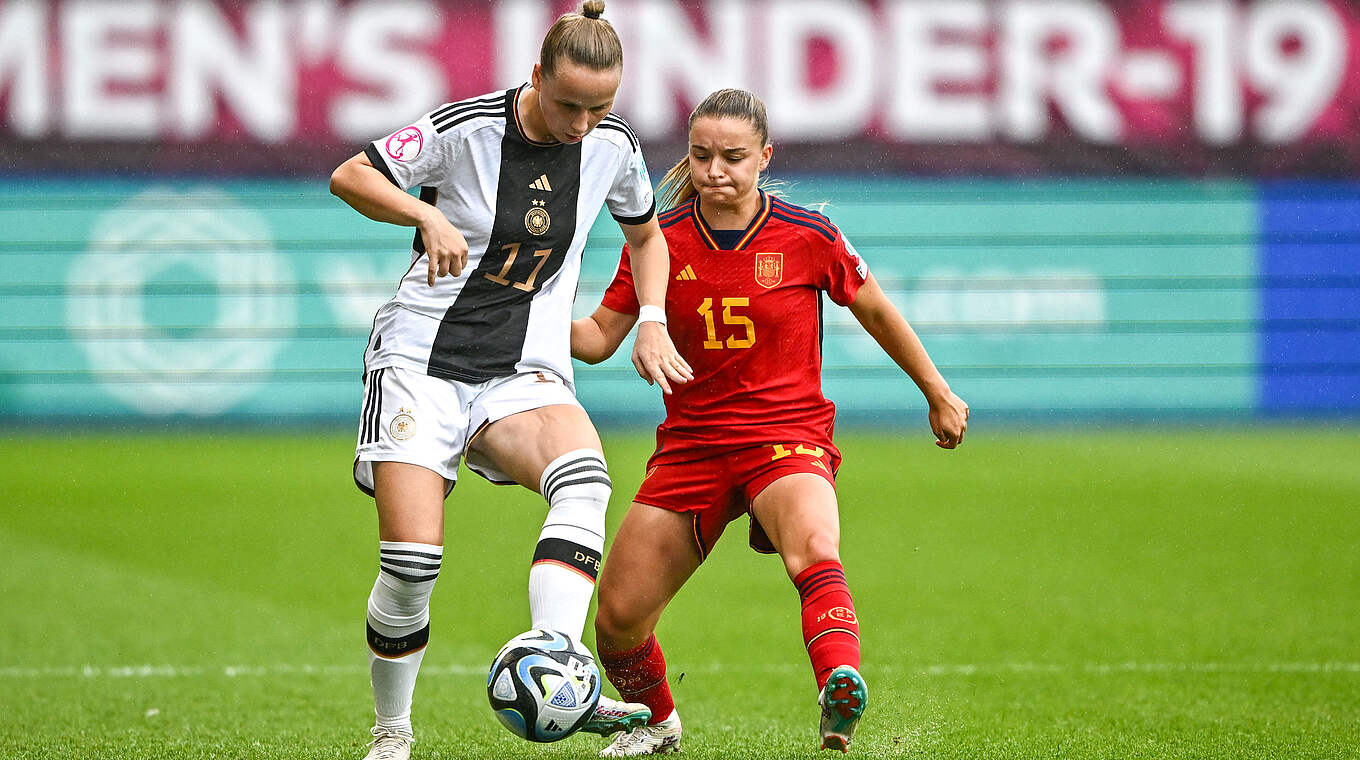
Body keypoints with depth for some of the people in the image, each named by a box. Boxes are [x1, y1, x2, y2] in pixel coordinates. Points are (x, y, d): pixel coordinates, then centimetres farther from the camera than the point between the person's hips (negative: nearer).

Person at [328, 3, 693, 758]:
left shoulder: (613, 147, 2)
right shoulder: (465, 128, -10)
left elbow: (645, 235, 22)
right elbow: (349, 177, -4)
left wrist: (652, 322, 6)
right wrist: (428, 214, -21)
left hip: (525, 373, 3)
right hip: (423, 357, -3)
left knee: (584, 478, -32)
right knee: (412, 564, -13)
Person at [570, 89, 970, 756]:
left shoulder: (808, 237, -5)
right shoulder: (660, 241, -1)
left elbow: (875, 311, 10)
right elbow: (599, 337, 5)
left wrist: (939, 394, 19)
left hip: (787, 435, -3)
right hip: (691, 444, 3)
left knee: (814, 547, -36)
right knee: (617, 617, 0)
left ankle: (840, 702, -57)